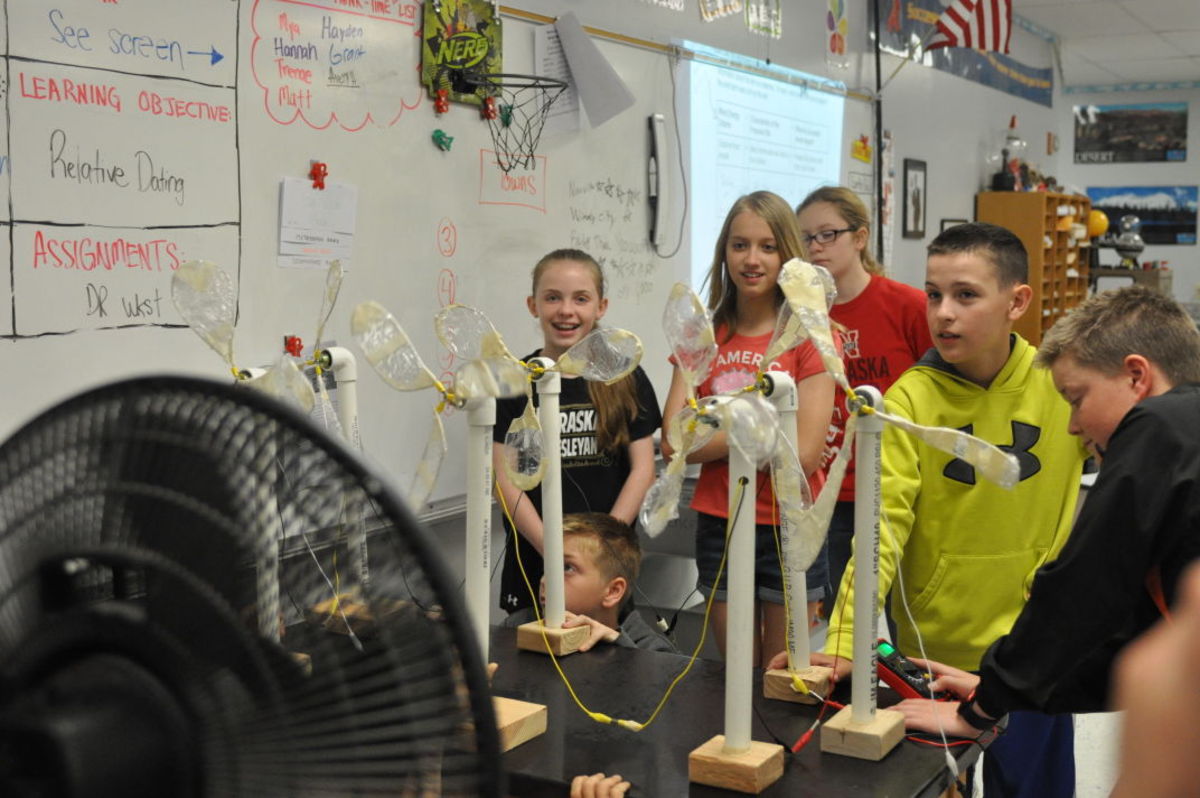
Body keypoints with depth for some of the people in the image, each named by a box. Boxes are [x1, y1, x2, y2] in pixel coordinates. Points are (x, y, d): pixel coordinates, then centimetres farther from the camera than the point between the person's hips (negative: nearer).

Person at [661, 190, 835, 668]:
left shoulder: (811, 336, -7)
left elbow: (802, 455, -16)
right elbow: (674, 443, -6)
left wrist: (715, 436, -10)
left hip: (788, 527, -3)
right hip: (718, 524, 4)